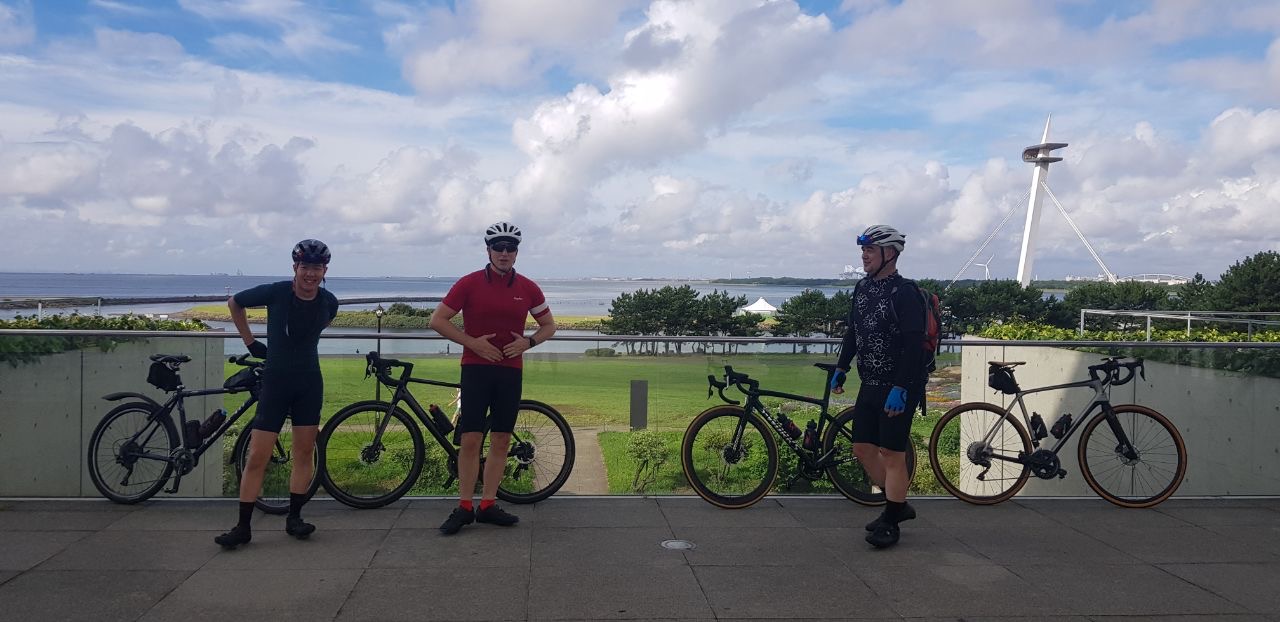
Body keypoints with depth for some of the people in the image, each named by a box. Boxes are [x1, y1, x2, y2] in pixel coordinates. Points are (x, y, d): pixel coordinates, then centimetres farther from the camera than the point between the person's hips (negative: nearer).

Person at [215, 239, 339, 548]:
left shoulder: (329, 302, -4)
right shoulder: (275, 293, -14)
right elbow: (234, 303, 4)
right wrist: (250, 342, 3)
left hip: (309, 384, 3)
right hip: (275, 382, -3)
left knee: (305, 452, 5)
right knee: (257, 457, -4)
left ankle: (294, 518, 17)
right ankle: (243, 527, 5)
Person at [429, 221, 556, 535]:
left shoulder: (528, 288, 4)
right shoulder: (469, 284, -4)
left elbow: (549, 325, 15)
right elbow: (437, 320, -3)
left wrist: (528, 342, -6)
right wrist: (472, 342, -12)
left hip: (510, 369, 3)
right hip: (476, 367, -3)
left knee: (501, 440, 5)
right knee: (471, 439, -5)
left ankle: (488, 505, 15)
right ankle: (464, 507, 4)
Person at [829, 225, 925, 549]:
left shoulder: (905, 292, -16)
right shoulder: (862, 289, 8)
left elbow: (914, 344, -21)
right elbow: (853, 332, 18)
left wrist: (900, 388, -25)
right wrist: (841, 369, 15)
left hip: (898, 388, -8)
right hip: (870, 385, 8)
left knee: (892, 455, -1)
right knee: (863, 448, 11)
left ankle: (890, 523, 11)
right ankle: (898, 504, 28)